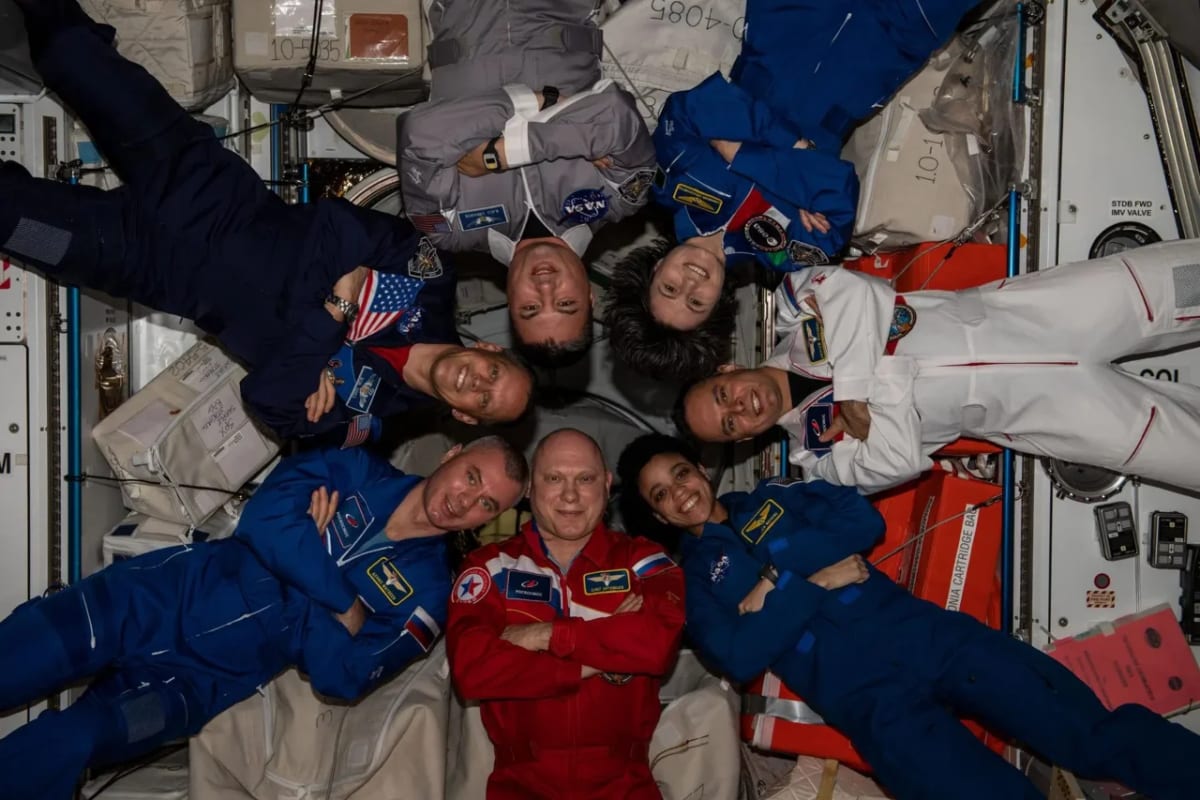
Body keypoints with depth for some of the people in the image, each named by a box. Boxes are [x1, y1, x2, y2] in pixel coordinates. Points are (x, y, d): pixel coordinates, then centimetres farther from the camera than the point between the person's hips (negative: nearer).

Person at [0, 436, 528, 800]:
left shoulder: (425, 593, -2)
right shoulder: (358, 472, 1)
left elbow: (342, 678, -12)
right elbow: (264, 516, -13)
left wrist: (310, 561, -12)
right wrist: (346, 600, -12)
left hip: (203, 677, -2)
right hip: (159, 593, 2)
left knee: (57, 746, -23)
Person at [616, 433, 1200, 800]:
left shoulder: (772, 498, 22)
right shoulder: (690, 581, 12)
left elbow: (864, 521, 7)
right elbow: (741, 658, -5)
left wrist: (778, 578, -1)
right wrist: (813, 584, -8)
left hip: (919, 631, 3)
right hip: (864, 695, -3)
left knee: (1093, 733, -11)